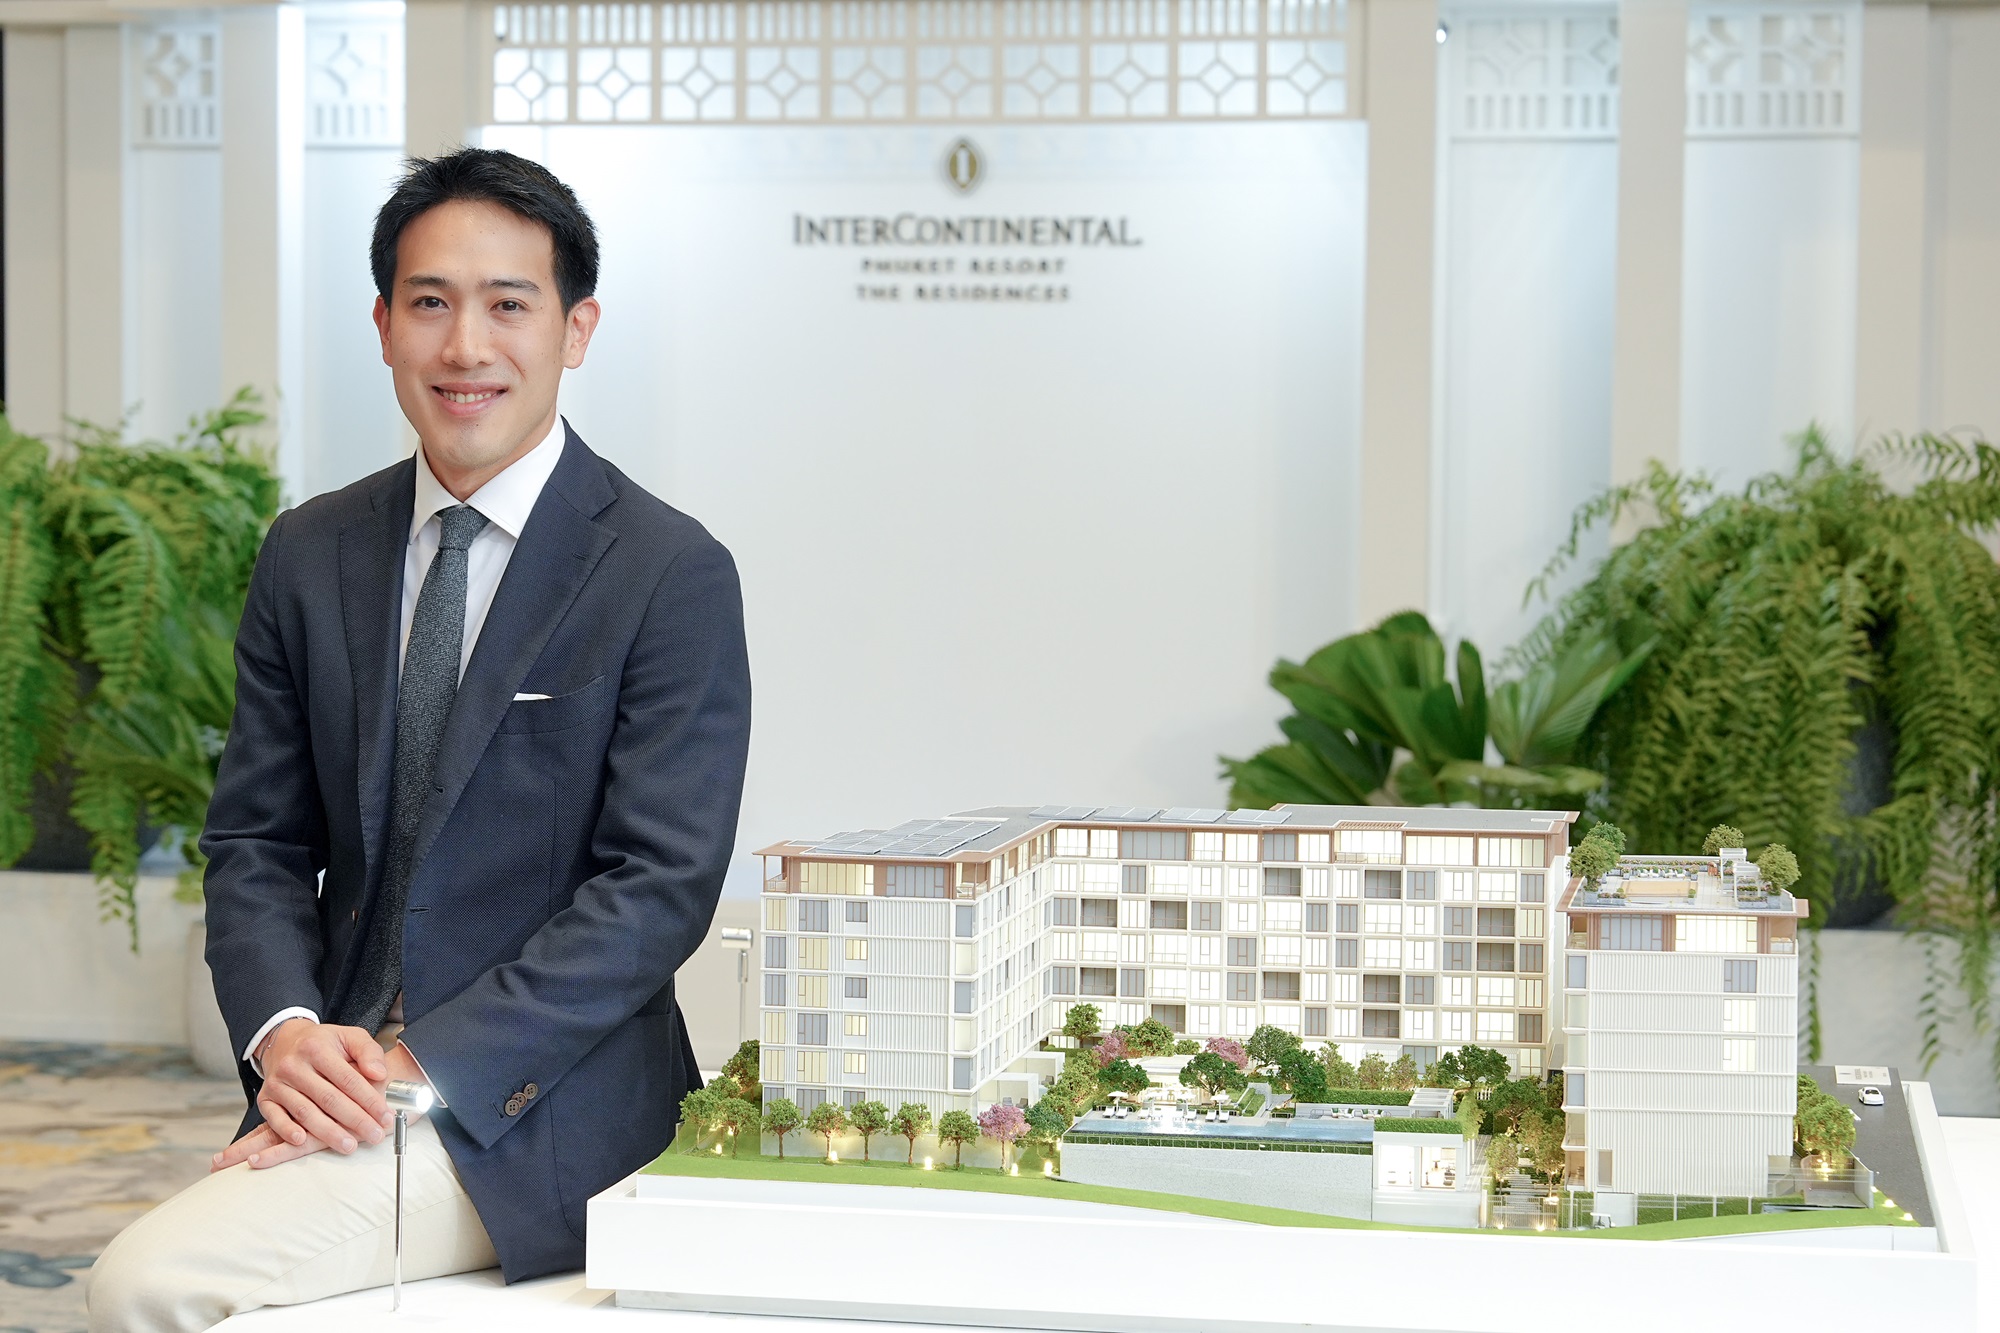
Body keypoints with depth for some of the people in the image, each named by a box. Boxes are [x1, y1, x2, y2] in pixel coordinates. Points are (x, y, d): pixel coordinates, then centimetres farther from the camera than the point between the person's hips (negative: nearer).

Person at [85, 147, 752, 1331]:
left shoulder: (674, 574, -6)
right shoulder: (310, 557, 10)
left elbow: (660, 886, -11)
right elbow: (257, 842, 11)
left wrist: (426, 1067, -17)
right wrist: (287, 1033, -9)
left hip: (535, 1114, -5)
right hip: (339, 1079, 5)